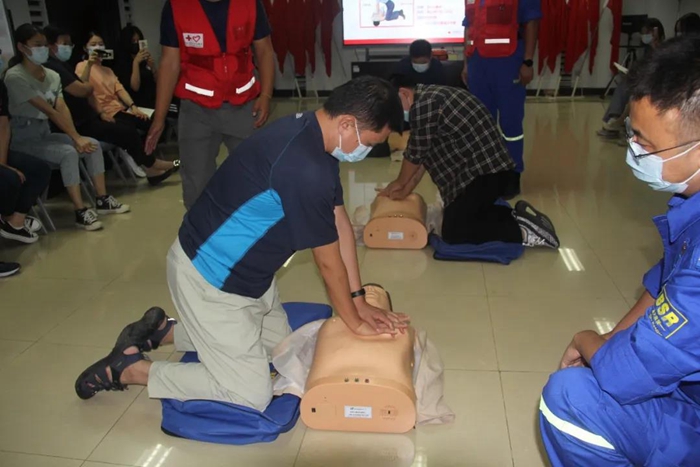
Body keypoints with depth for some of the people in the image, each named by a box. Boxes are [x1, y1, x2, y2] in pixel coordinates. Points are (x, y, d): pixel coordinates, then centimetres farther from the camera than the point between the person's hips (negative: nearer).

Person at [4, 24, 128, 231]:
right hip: (23, 138, -7)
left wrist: (77, 136, -19)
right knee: (68, 153, -30)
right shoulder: (15, 77, -16)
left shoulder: (52, 75, 7)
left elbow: (62, 109, -4)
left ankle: (103, 200, -2)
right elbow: (48, 110, -21)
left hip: (45, 133, 7)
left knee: (93, 144, -9)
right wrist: (76, 138, -24)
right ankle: (80, 212, -25)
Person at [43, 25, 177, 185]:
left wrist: (101, 112, 4)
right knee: (128, 132, -11)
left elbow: (87, 93, 17)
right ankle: (150, 166, 8)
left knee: (129, 129, 2)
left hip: (87, 120, 10)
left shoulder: (60, 65, 18)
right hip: (79, 126, -10)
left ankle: (149, 168, 0)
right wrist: (90, 87, -1)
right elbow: (80, 90, -25)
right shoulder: (53, 67, -16)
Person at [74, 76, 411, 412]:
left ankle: (165, 330, 26)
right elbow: (329, 262, -20)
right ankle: (128, 368, 9)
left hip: (242, 270, 10)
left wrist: (359, 300, 4)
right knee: (251, 396, -1)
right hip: (208, 276, -10)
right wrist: (355, 323, -4)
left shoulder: (310, 131, -1)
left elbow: (340, 223, 2)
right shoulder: (305, 169, -33)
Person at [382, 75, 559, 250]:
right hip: (491, 168, 11)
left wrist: (400, 184, 10)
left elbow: (415, 154, -8)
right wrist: (405, 190, 16)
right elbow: (424, 154, 18)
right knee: (465, 216, 22)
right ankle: (519, 216, 14)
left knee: (452, 232, -5)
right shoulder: (430, 99, 17)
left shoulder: (423, 105, -16)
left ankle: (523, 231, -7)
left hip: (485, 171, -11)